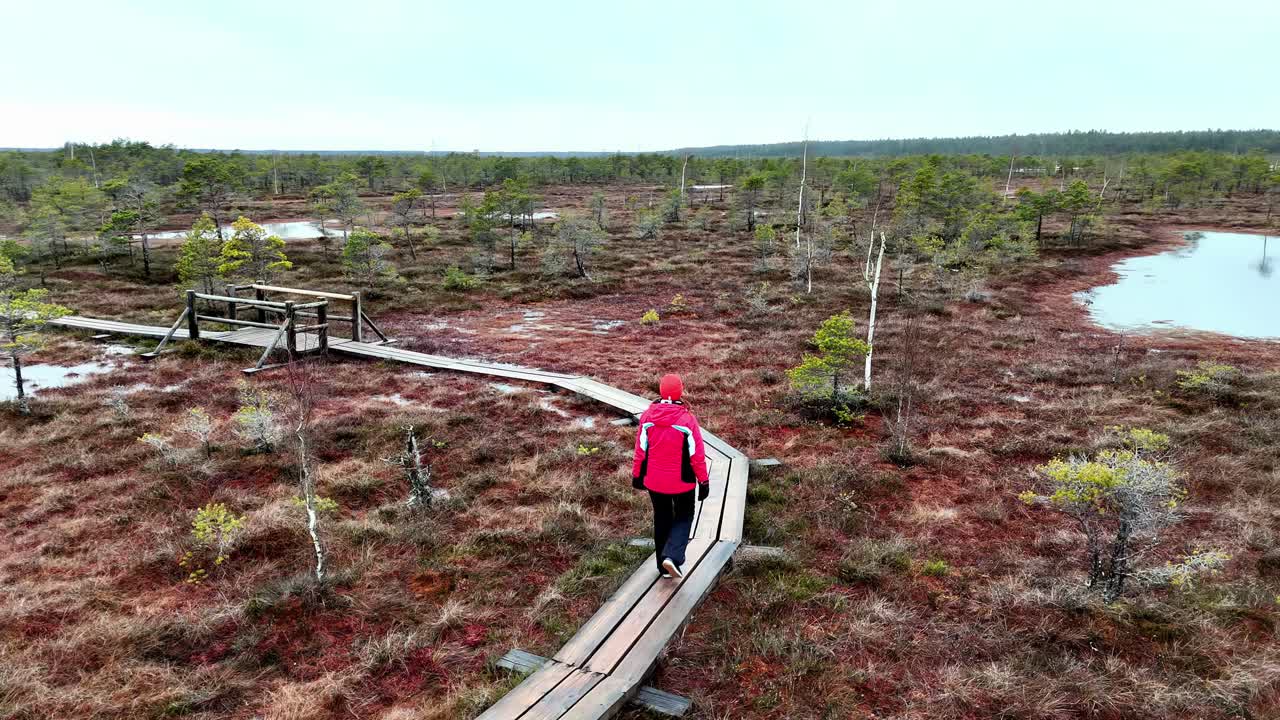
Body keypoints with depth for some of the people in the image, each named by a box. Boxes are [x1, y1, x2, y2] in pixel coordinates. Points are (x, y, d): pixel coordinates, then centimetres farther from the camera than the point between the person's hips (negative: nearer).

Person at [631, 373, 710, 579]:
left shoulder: (647, 416, -8)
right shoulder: (687, 419, -19)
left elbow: (640, 449, -1)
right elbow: (697, 454, -13)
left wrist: (637, 475, 12)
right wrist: (703, 481, -3)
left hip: (654, 480, 3)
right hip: (682, 481, -3)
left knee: (662, 519, 19)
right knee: (684, 517, 16)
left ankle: (664, 566, 26)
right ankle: (672, 556, -5)